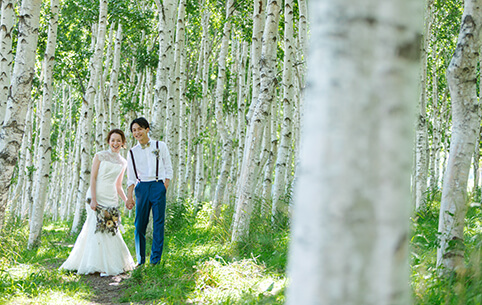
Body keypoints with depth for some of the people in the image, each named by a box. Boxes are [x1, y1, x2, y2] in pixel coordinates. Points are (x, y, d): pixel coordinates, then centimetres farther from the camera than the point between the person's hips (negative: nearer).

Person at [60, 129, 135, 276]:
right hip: (97, 196, -4)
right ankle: (101, 266, -6)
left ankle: (114, 263, 12)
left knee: (111, 230, 3)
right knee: (99, 228, -9)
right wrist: (93, 199, -15)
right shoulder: (100, 156, 1)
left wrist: (126, 200, 6)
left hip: (112, 199, 4)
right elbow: (93, 178, -5)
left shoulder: (123, 162, 14)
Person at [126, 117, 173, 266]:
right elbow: (131, 178, 11)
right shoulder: (132, 152, 10)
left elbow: (168, 169, 7)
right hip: (141, 187, 2)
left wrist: (165, 187, -3)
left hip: (158, 186, -2)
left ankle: (155, 260, 1)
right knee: (140, 223, 0)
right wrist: (129, 197, 4)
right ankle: (140, 260, 10)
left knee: (158, 223, -3)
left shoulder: (160, 146, 5)